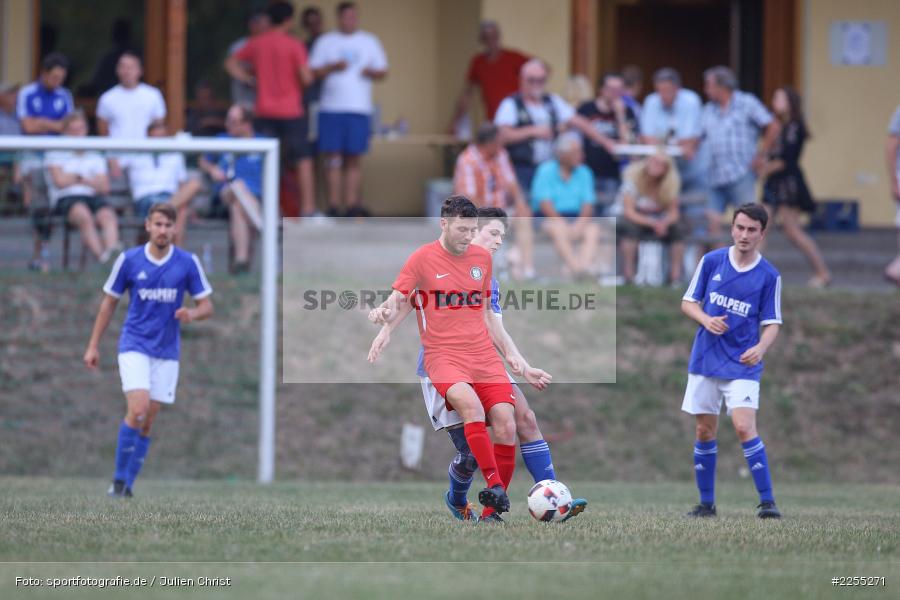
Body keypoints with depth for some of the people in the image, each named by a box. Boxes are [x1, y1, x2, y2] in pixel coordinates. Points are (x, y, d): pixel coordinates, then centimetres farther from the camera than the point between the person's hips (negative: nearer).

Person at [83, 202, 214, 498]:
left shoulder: (188, 262, -2)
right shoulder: (128, 260, -4)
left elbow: (207, 306, 3)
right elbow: (109, 303, 6)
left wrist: (193, 314, -21)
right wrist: (93, 346, 4)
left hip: (167, 351, 2)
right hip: (134, 346, -2)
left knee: (147, 421, 3)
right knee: (138, 409, -20)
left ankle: (127, 485, 14)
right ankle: (119, 478, -8)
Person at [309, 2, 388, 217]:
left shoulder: (370, 42, 14)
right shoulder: (326, 42, 11)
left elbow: (383, 72, 13)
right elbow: (313, 72, 6)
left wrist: (372, 72, -9)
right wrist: (333, 67, -11)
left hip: (359, 109, 1)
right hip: (331, 108, -1)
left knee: (354, 158, -1)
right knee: (333, 157, -6)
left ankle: (352, 205, 0)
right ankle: (333, 205, -4)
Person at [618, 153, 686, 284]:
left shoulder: (672, 182, -10)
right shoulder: (633, 177, -20)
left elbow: (673, 212, -9)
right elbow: (628, 211, -24)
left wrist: (664, 222, -34)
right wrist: (652, 223, -37)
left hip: (659, 221, 3)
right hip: (635, 219, -3)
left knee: (678, 229, -23)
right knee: (630, 227, -36)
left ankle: (676, 275, -21)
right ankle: (628, 275, -33)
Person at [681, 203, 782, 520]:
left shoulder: (769, 276, -4)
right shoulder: (711, 261, 1)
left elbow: (772, 324, -1)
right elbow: (688, 302, 7)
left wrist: (760, 348, -21)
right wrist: (706, 320, -14)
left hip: (742, 364, -3)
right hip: (705, 359, 3)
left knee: (744, 426, -17)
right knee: (705, 431, 6)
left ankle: (767, 501, -14)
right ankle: (706, 503, 17)